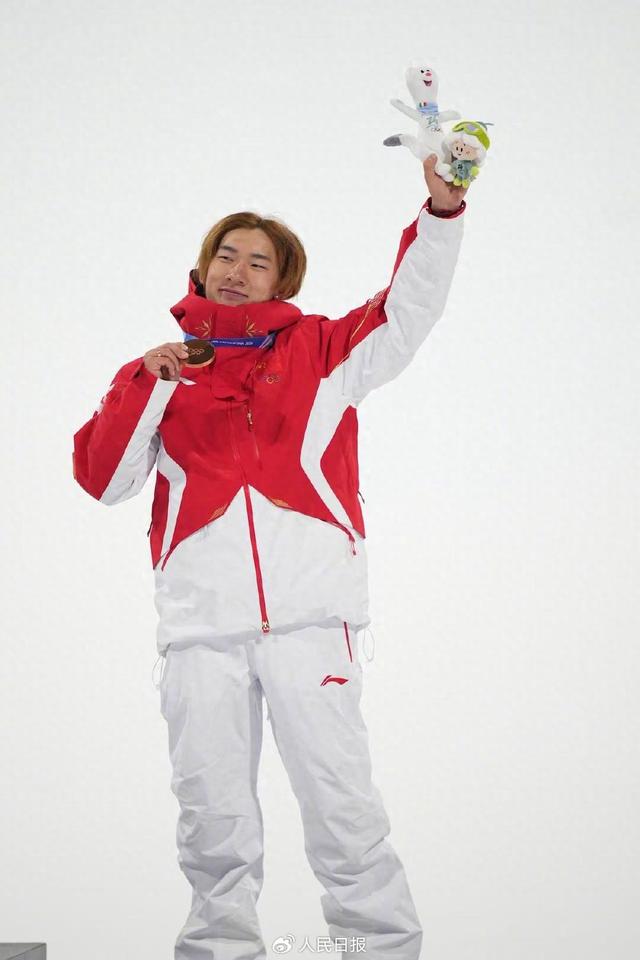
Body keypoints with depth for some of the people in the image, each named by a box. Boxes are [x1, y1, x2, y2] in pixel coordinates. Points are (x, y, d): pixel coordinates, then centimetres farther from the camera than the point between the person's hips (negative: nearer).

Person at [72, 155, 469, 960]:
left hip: (309, 613, -2)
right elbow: (103, 478, 11)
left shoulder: (323, 350, 15)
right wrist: (149, 383, 0)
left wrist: (441, 209, -13)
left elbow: (409, 311, 1)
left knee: (341, 803, -5)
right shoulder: (157, 372, 18)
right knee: (212, 817, 6)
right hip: (199, 624, 2)